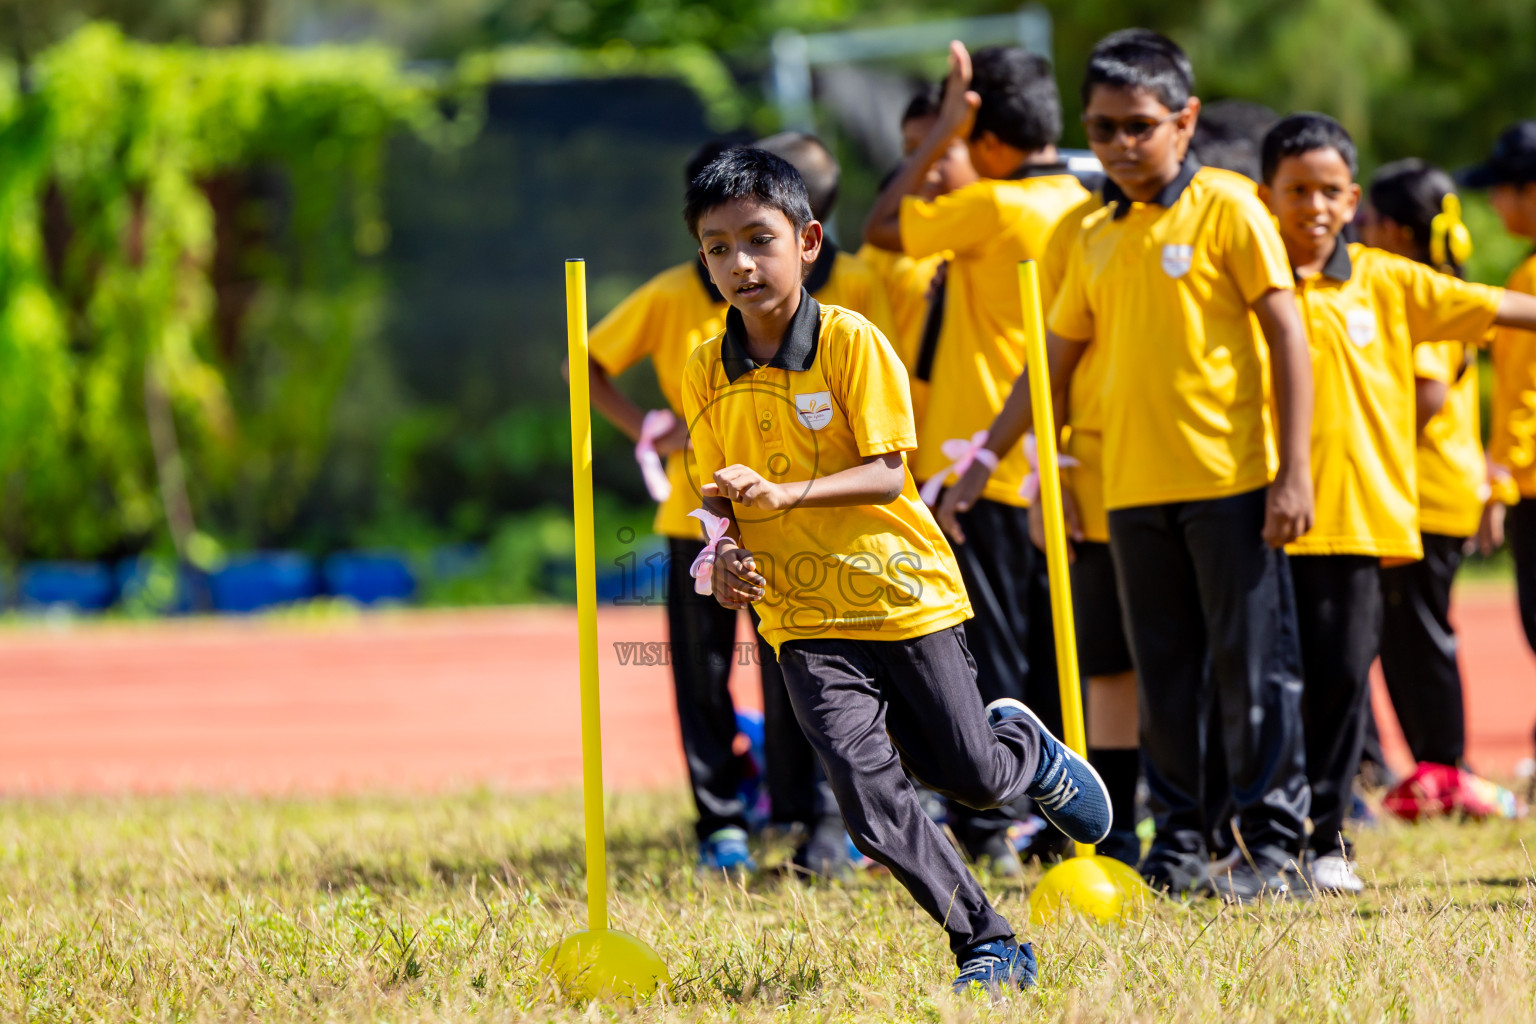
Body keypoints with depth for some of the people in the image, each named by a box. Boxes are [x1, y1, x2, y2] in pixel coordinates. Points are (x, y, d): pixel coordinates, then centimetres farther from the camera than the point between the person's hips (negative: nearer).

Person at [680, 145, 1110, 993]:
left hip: (901, 593, -2)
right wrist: (726, 557, -9)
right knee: (872, 807, -13)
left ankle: (1028, 749, 45)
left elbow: (885, 475, -16)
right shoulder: (706, 373, 2)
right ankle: (988, 945, 3)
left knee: (972, 777, 8)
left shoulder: (851, 342, -10)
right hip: (804, 617, 2)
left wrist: (783, 493, -31)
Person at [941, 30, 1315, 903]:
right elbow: (1056, 364, 23)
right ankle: (1180, 845, 13)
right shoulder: (1097, 239, 13)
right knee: (1165, 674, 8)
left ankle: (1276, 844, 1)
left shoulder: (1227, 210, -4)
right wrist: (988, 455, 20)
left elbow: (1287, 338, -6)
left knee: (1253, 666, -4)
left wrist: (1294, 471, -12)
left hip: (1230, 478, -6)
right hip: (1134, 488, 6)